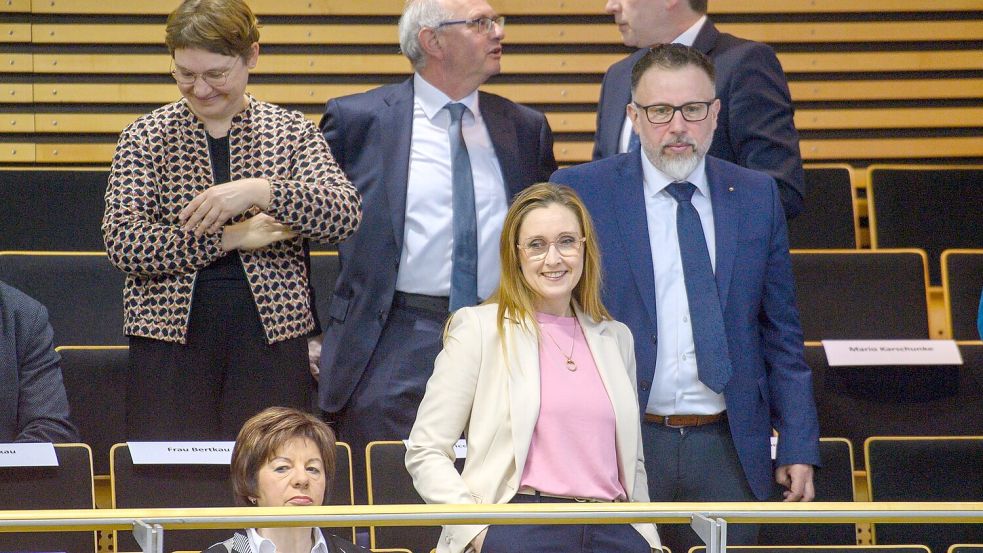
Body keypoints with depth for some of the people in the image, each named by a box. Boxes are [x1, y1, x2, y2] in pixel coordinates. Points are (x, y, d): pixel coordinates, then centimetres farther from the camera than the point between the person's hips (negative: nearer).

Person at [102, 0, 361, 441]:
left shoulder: (292, 132, 8)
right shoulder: (146, 137, 7)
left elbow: (344, 216, -7)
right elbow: (122, 241, -6)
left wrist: (261, 190, -22)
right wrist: (230, 238, -12)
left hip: (271, 338, 0)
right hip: (171, 338, 0)